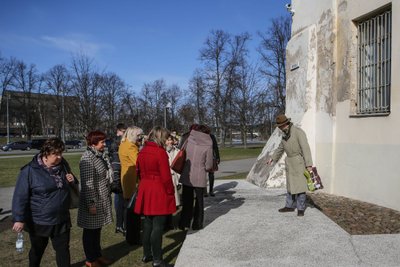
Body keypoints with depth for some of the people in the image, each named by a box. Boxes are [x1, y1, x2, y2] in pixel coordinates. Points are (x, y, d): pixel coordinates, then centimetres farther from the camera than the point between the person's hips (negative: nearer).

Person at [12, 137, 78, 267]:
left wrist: (73, 181, -9)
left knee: (63, 249, 11)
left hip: (61, 220, 3)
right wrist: (19, 219, -16)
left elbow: (74, 187, 14)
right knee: (37, 250, 19)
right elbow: (20, 196, -14)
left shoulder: (63, 165, -1)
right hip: (39, 221, -3)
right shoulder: (30, 170, -16)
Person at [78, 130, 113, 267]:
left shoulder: (101, 156, 8)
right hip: (93, 201, -8)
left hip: (102, 200, 8)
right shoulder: (87, 158, -19)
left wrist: (108, 197, 20)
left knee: (97, 229, 20)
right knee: (90, 230, 8)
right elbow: (87, 183, -22)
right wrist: (91, 204, -21)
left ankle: (97, 255, 34)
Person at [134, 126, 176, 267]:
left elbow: (140, 172, 14)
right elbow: (166, 176, -16)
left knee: (147, 224, 17)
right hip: (159, 192, -7)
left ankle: (146, 255, 29)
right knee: (157, 226, 1)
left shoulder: (142, 151, 6)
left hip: (145, 190, 8)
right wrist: (171, 192, -4)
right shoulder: (160, 152, -16)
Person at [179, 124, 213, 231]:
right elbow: (209, 166, -6)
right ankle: (197, 224, 23)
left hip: (186, 177, 2)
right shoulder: (208, 146, -9)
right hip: (199, 178, -2)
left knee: (187, 200, 16)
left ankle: (184, 223, 23)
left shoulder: (189, 141, -3)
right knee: (199, 201, 16)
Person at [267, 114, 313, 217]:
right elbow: (281, 148, 23)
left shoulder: (298, 132, -18)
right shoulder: (285, 134, 8)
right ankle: (290, 206, 22)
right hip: (290, 162, 8)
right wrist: (272, 158, 28)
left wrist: (309, 165, -29)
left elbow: (306, 148, -24)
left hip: (300, 161, -8)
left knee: (300, 185, -5)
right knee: (290, 184, 12)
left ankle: (301, 209, 6)